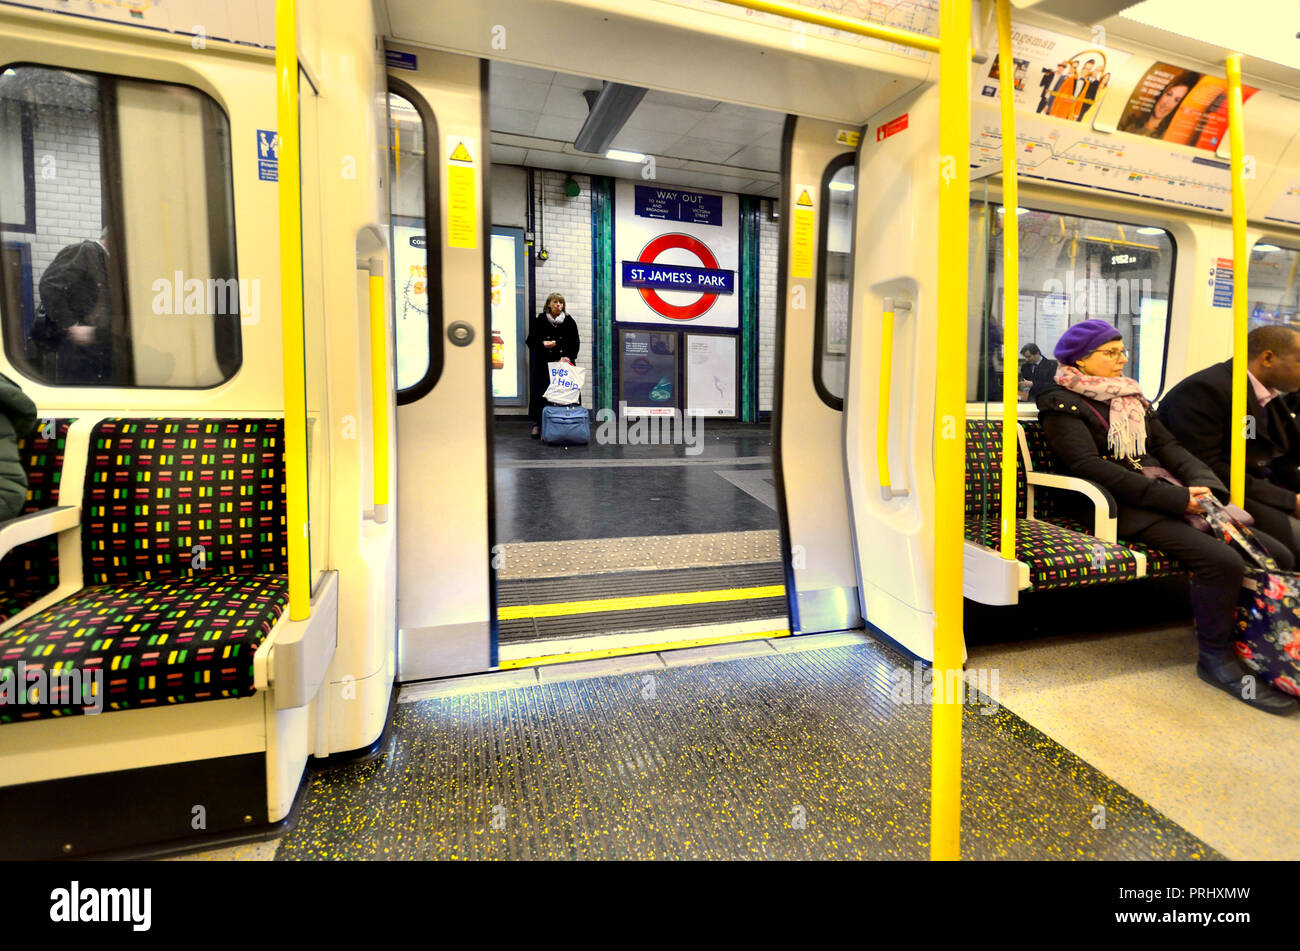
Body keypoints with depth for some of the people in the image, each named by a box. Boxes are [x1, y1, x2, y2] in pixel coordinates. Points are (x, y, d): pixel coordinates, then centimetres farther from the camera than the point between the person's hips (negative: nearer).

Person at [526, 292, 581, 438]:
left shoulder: (569, 322, 10)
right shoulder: (539, 321, 6)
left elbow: (575, 343, 11)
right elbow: (530, 340, 7)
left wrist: (569, 357, -3)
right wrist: (542, 343, -13)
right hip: (544, 363, -1)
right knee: (541, 393, -5)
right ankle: (537, 424, 3)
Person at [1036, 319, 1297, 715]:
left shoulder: (1131, 397, 24)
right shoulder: (1061, 403, -2)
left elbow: (1168, 447, 14)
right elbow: (1091, 466, -15)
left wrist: (1203, 486, -8)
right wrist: (1176, 498, -18)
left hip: (1172, 497, 8)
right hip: (1124, 508, -8)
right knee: (1222, 561, -25)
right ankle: (1216, 658, -7)